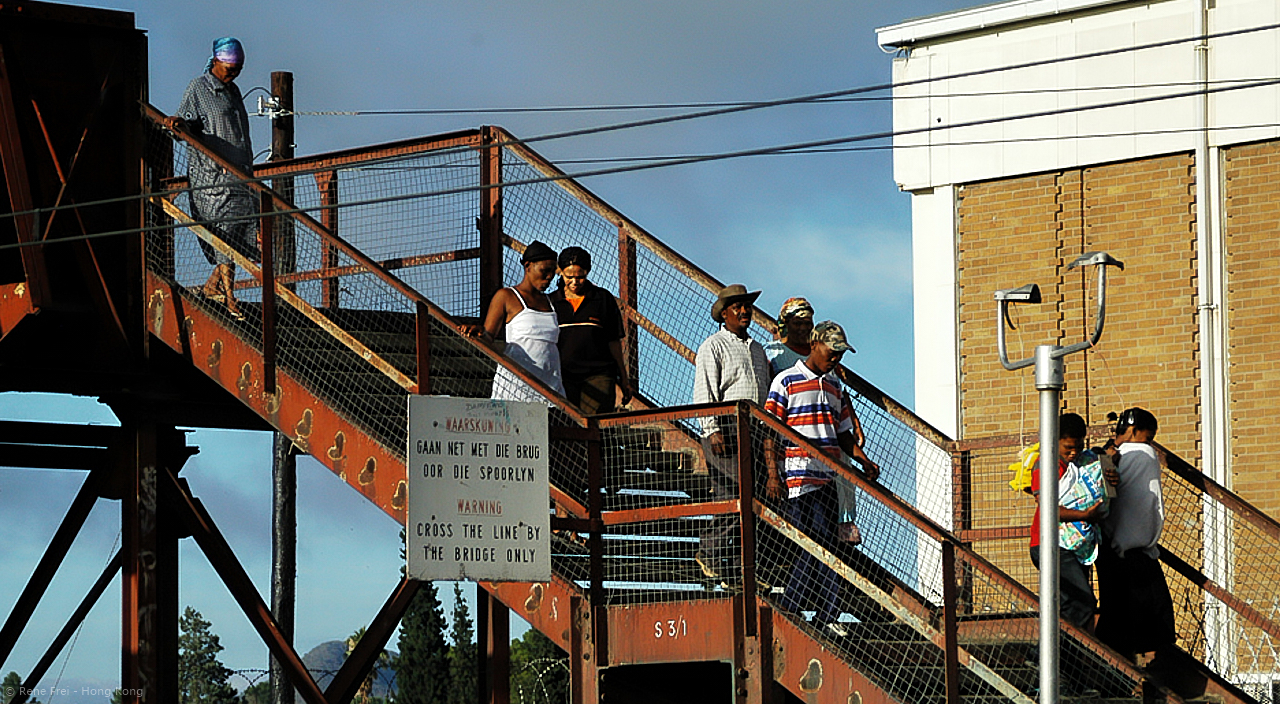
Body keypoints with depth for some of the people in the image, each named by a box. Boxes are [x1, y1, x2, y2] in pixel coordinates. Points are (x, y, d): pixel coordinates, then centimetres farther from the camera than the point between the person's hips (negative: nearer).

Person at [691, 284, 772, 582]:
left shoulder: (757, 349, 21)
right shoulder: (713, 347, -1)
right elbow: (704, 392, -8)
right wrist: (713, 429, -17)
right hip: (725, 435, -7)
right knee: (730, 496, -12)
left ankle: (733, 559, 7)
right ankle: (709, 552, 0)